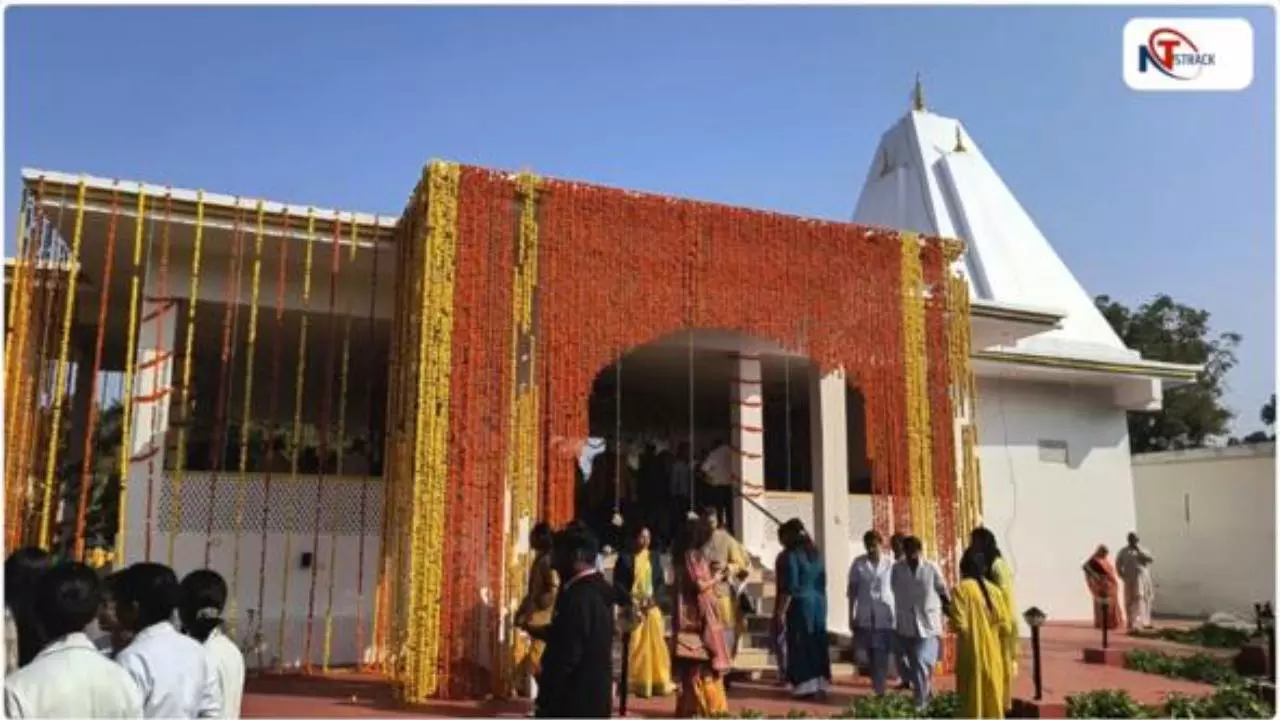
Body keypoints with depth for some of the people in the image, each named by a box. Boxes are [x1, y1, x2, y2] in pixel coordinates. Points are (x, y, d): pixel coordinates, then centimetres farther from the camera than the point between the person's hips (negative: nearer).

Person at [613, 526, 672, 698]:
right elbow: (617, 582, -5)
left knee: (655, 645, 4)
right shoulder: (625, 556, -1)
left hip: (651, 607, 3)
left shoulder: (654, 557, 9)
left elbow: (661, 582, 8)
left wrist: (654, 599, -9)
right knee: (635, 646, -3)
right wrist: (631, 601, -14)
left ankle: (658, 682, 12)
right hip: (632, 608, -3)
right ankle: (638, 683, 4)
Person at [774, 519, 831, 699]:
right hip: (818, 602, 7)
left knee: (800, 645, -1)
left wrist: (781, 611, -12)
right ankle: (820, 684, 12)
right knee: (817, 643, 11)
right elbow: (822, 581, 15)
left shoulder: (791, 555, -11)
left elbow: (789, 587, -15)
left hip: (800, 604, -7)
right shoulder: (815, 553, 11)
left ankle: (806, 685, -1)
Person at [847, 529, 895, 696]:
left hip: (885, 616, -1)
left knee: (881, 655, 1)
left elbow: (896, 589, 3)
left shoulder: (890, 564, -1)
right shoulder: (858, 563, 1)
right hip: (864, 615, 1)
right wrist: (851, 615, 1)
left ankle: (879, 690, 13)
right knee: (862, 656, 0)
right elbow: (852, 589, 4)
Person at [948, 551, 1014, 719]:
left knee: (973, 704, 1)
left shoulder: (961, 588, -9)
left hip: (972, 656, -5)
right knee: (993, 704, 12)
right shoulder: (994, 590, 6)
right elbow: (1006, 626, 4)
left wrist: (950, 612, 3)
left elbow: (960, 625, -16)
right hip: (993, 657, 5)